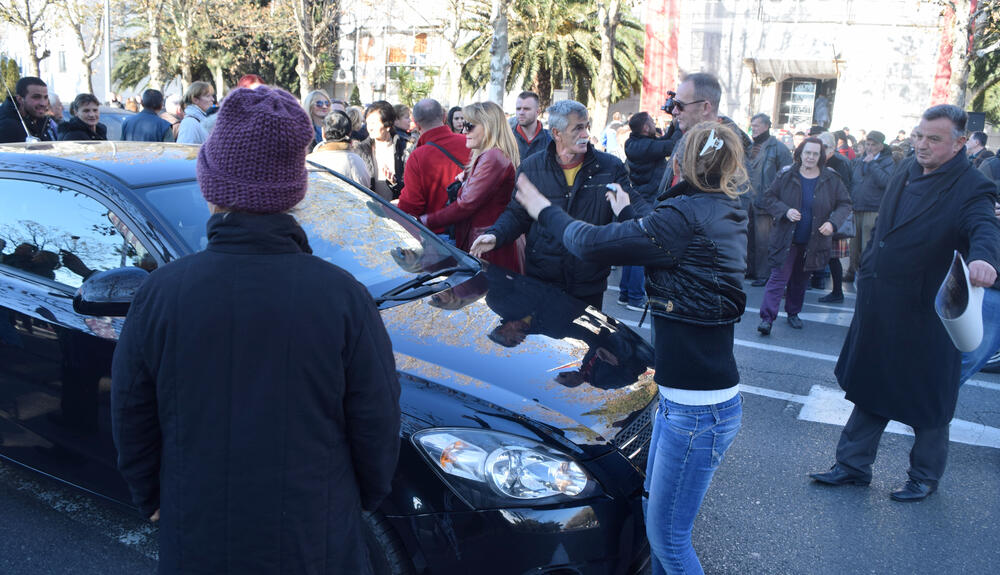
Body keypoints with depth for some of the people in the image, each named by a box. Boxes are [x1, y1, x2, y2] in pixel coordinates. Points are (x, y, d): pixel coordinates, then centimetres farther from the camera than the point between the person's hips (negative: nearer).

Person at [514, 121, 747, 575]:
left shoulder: (686, 217, -21)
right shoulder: (725, 215, 7)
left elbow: (591, 244, -17)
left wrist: (544, 211, 0)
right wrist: (627, 215, 36)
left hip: (698, 409, -10)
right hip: (680, 395, 10)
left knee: (666, 536, 5)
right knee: (654, 511, 22)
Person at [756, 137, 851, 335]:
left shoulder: (831, 180, 1)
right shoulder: (786, 176, -4)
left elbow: (844, 204, 8)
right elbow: (769, 198, 2)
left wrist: (833, 223, -9)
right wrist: (785, 211, -16)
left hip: (813, 242, 2)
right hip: (786, 240, -2)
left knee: (801, 280, 13)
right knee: (778, 278, -9)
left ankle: (793, 313, 30)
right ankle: (767, 318, -11)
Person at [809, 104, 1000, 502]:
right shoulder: (907, 172, 6)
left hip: (926, 314, -6)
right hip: (879, 307, 6)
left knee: (926, 400, 11)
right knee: (870, 387, 16)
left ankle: (925, 477, 32)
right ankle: (853, 465, 30)